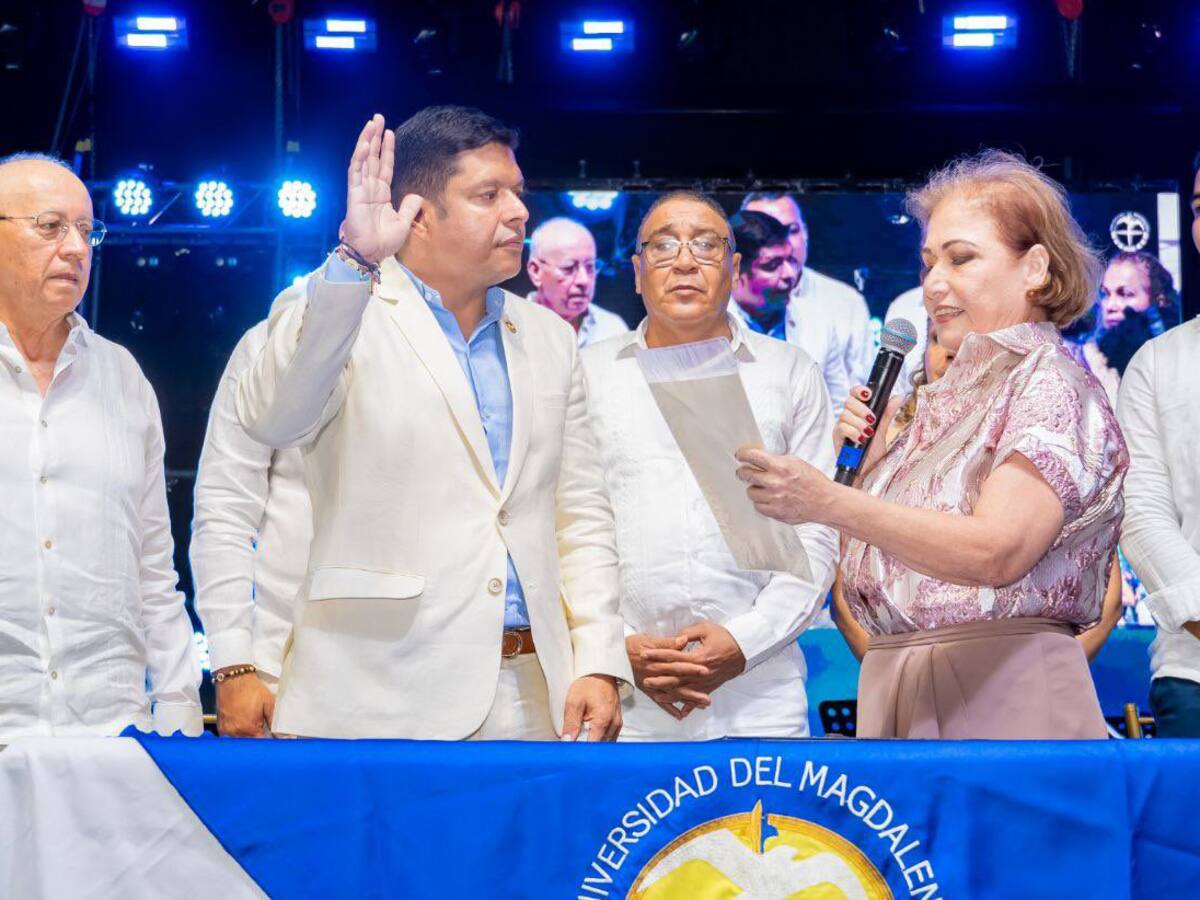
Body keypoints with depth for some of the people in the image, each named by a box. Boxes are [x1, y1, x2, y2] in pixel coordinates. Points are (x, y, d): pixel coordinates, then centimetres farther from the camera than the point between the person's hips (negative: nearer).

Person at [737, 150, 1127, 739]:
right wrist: (870, 456, 3)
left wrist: (829, 502, -29)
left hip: (1000, 694, -7)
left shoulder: (1049, 386, -7)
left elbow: (996, 551, -24)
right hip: (893, 689, 7)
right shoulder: (945, 399, 17)